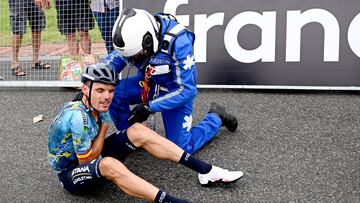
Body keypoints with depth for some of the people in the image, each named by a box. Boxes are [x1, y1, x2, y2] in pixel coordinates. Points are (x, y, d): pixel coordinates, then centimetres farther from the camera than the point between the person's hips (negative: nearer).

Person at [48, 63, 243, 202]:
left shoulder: (95, 107, -6)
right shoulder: (78, 117, -31)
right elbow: (87, 160, -23)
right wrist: (103, 128, -16)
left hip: (89, 158, 8)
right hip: (71, 174, -8)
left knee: (137, 130, -8)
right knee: (109, 164, -41)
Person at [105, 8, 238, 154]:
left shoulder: (178, 42, -34)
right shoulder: (135, 36, -19)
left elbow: (187, 91, -30)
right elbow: (110, 64, -5)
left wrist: (150, 107, -30)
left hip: (176, 91, -4)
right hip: (149, 83, 5)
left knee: (182, 148, -5)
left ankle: (216, 117, 19)